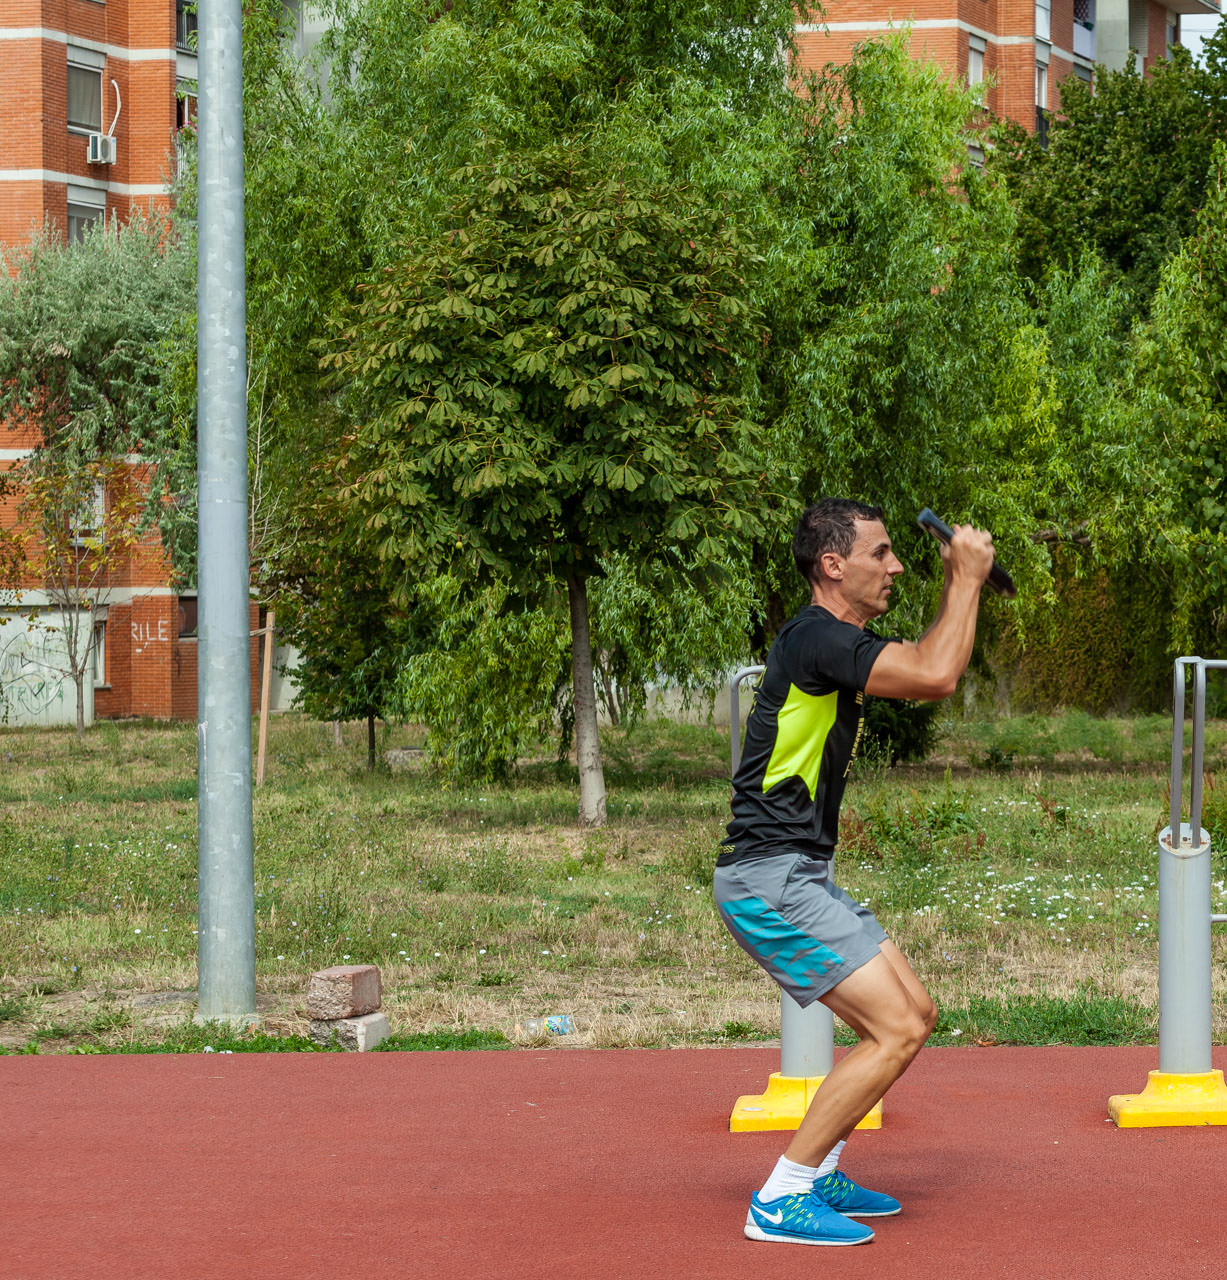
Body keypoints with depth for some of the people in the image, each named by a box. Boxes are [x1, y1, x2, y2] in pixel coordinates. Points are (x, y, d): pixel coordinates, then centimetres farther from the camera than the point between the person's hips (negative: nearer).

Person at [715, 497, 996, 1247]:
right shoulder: (816, 638, -17)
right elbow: (937, 677, -27)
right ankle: (780, 1202, -11)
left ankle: (818, 1173, 22)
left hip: (800, 877, 11)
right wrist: (968, 580, -14)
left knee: (915, 1015, 14)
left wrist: (958, 586, 17)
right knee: (895, 1030, -14)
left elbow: (930, 678, 29)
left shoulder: (841, 641, 15)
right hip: (771, 880, -11)